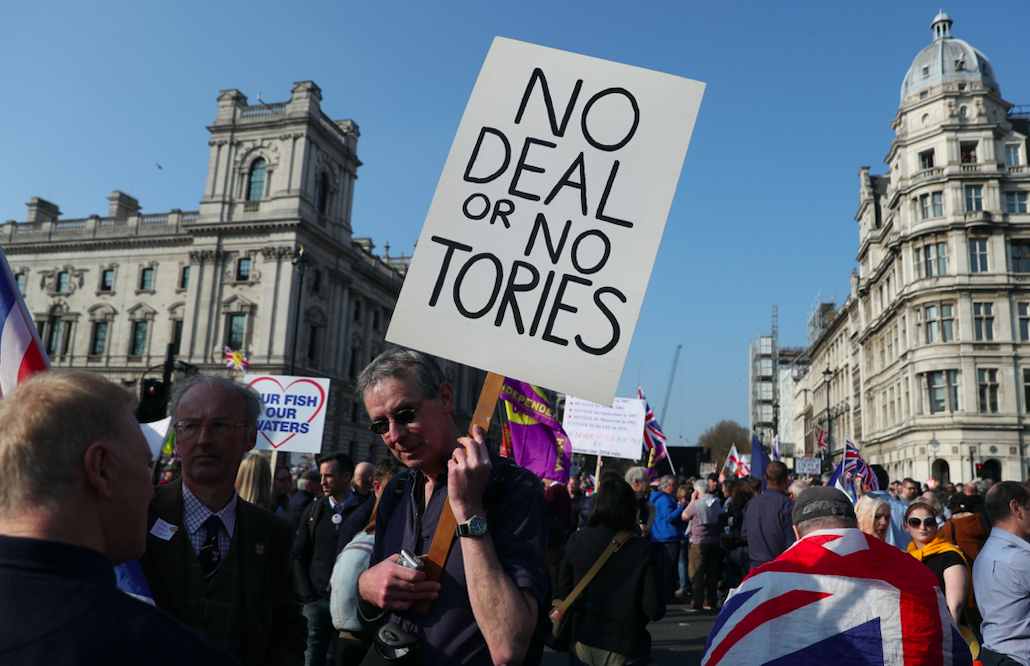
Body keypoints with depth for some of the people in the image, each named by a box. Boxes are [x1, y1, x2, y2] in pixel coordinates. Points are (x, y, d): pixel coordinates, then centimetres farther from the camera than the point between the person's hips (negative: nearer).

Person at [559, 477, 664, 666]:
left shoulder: (577, 540, -11)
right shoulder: (642, 550, -15)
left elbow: (564, 592, -2)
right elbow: (654, 610, -15)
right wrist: (633, 616, 6)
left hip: (583, 645, 1)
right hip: (625, 649, -1)